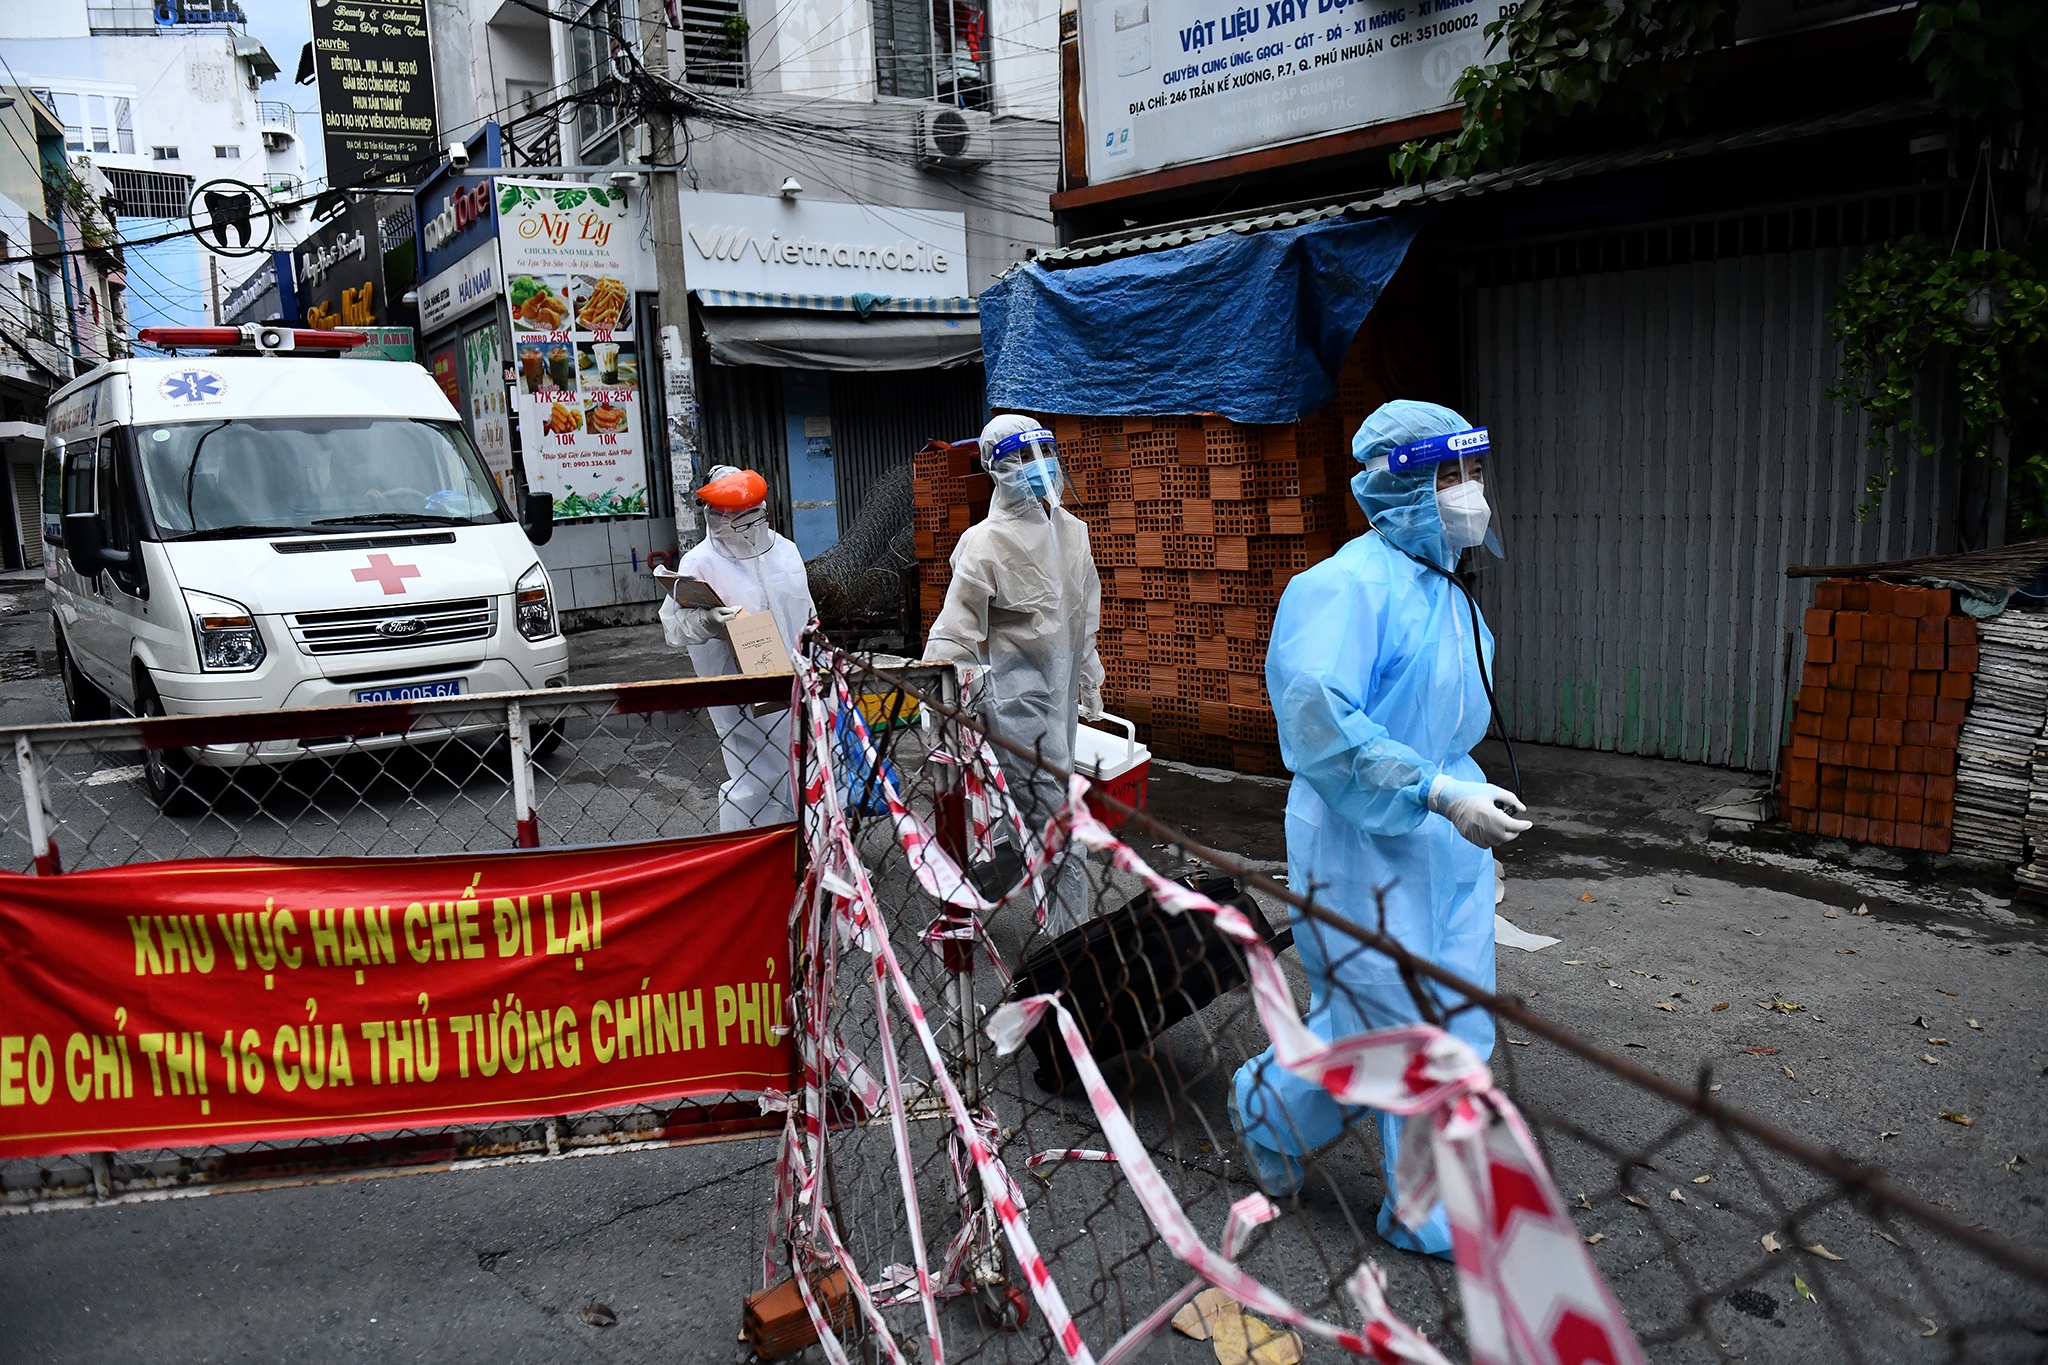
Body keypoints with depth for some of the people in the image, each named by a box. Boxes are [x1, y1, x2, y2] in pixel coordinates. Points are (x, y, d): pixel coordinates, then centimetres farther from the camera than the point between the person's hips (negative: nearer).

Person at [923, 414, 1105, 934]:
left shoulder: (1072, 530, 11)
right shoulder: (986, 541, -12)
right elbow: (955, 631, -14)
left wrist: (1090, 682, 25)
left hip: (1061, 688, 8)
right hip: (1016, 691, -8)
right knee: (1053, 815, -8)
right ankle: (1070, 934, 2)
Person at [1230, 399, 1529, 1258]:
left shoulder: (1444, 592, 13)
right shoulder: (1348, 586, -18)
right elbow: (1320, 722, -27)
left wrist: (1473, 798, 15)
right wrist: (1440, 792, -29)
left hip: (1442, 835, 9)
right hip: (1360, 841, -9)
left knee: (1456, 1027, 10)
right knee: (1376, 1021, 1)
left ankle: (1435, 1217, 24)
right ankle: (1269, 1107, 32)